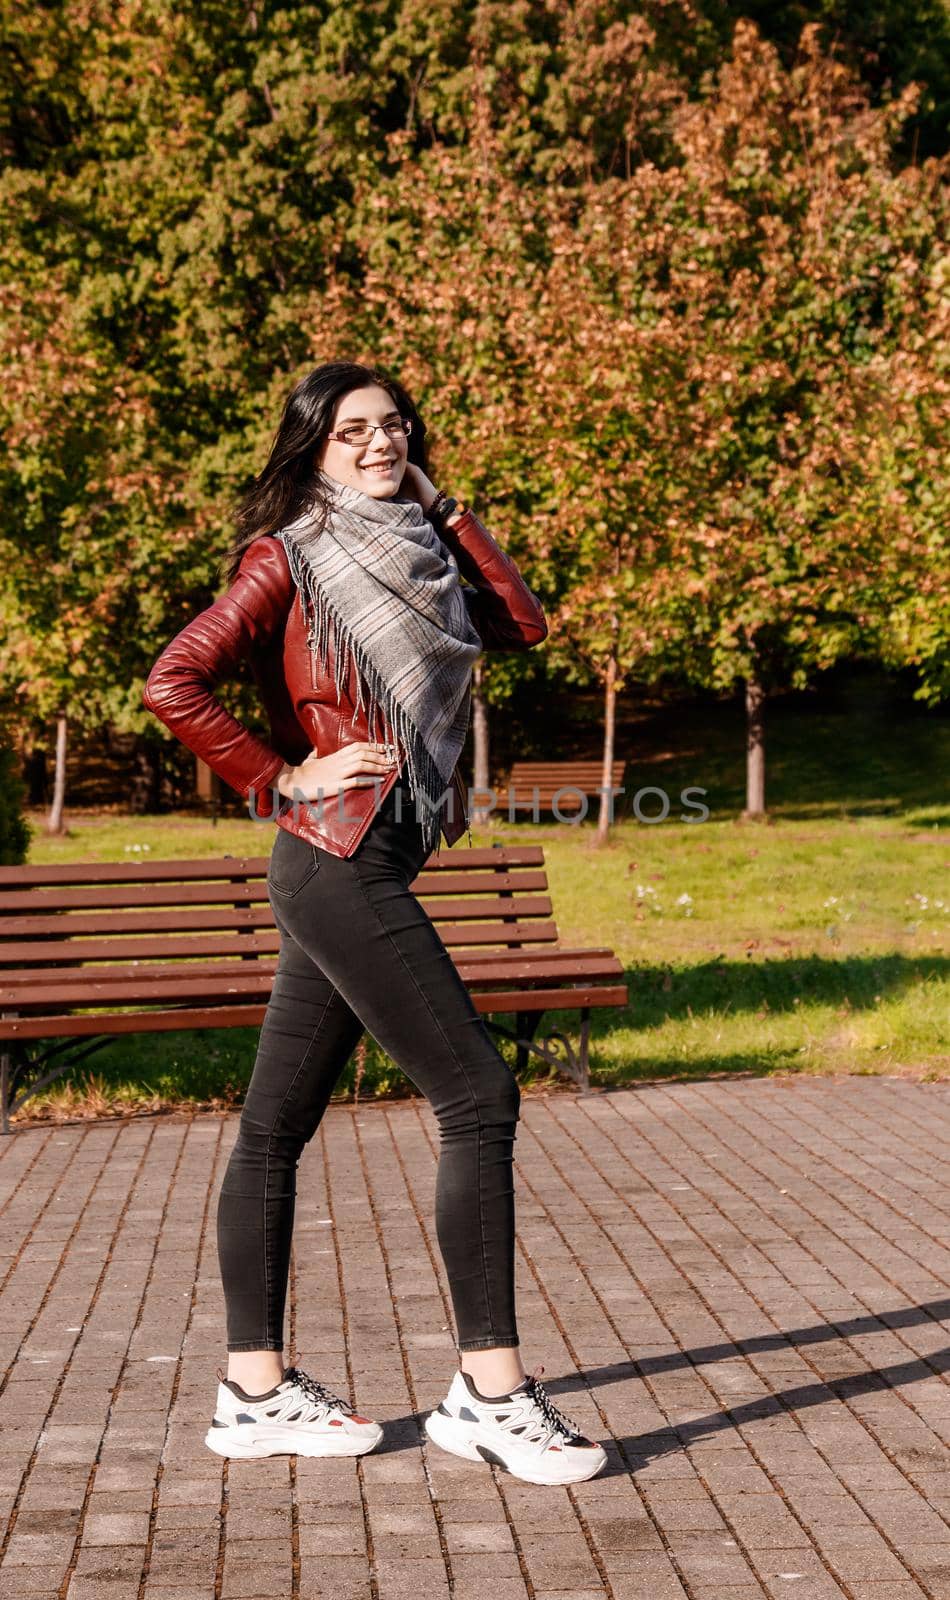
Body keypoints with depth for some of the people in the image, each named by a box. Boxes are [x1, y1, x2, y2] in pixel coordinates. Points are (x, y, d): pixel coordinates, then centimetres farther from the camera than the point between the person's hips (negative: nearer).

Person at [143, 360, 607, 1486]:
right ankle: (490, 1391, -5)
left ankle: (254, 1391, 15)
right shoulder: (291, 557, -5)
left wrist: (445, 511, 10)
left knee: (277, 1126, 10)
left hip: (373, 870, 8)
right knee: (477, 1098, -10)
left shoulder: (417, 555, 18)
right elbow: (174, 685, -13)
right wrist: (284, 781, -10)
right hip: (338, 859, -8)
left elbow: (525, 625, 10)